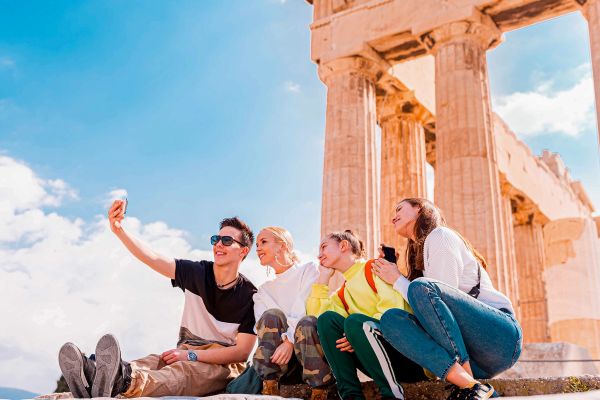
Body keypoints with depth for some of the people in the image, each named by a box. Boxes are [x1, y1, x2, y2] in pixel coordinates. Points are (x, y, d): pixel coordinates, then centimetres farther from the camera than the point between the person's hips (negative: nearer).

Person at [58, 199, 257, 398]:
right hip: (186, 354, 4)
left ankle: (125, 382, -67)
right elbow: (152, 258, -8)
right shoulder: (198, 273, 4)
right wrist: (119, 229, -23)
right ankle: (95, 377, -61)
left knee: (184, 370, -36)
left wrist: (191, 355, -19)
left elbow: (242, 352, -12)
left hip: (224, 365, -3)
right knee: (153, 361, -29)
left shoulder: (249, 295, -8)